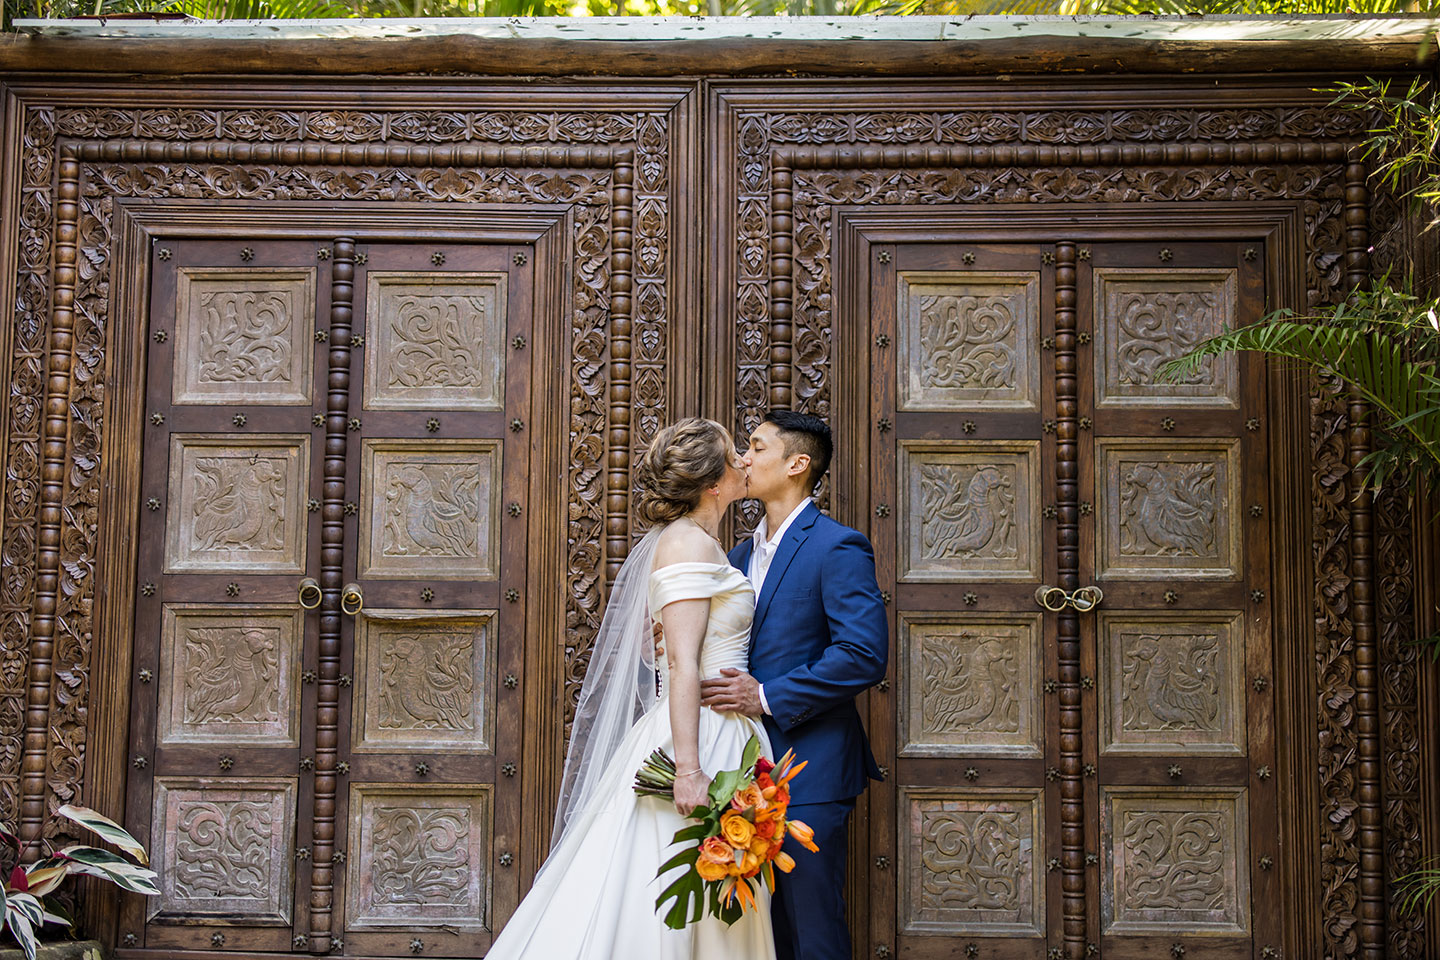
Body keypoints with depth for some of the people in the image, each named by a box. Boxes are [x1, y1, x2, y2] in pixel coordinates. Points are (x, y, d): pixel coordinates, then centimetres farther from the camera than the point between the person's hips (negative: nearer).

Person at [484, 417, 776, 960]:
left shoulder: (686, 540, 17)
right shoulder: (690, 542, -12)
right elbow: (682, 663, -21)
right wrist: (689, 768, -26)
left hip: (711, 738, 10)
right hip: (702, 740, -10)